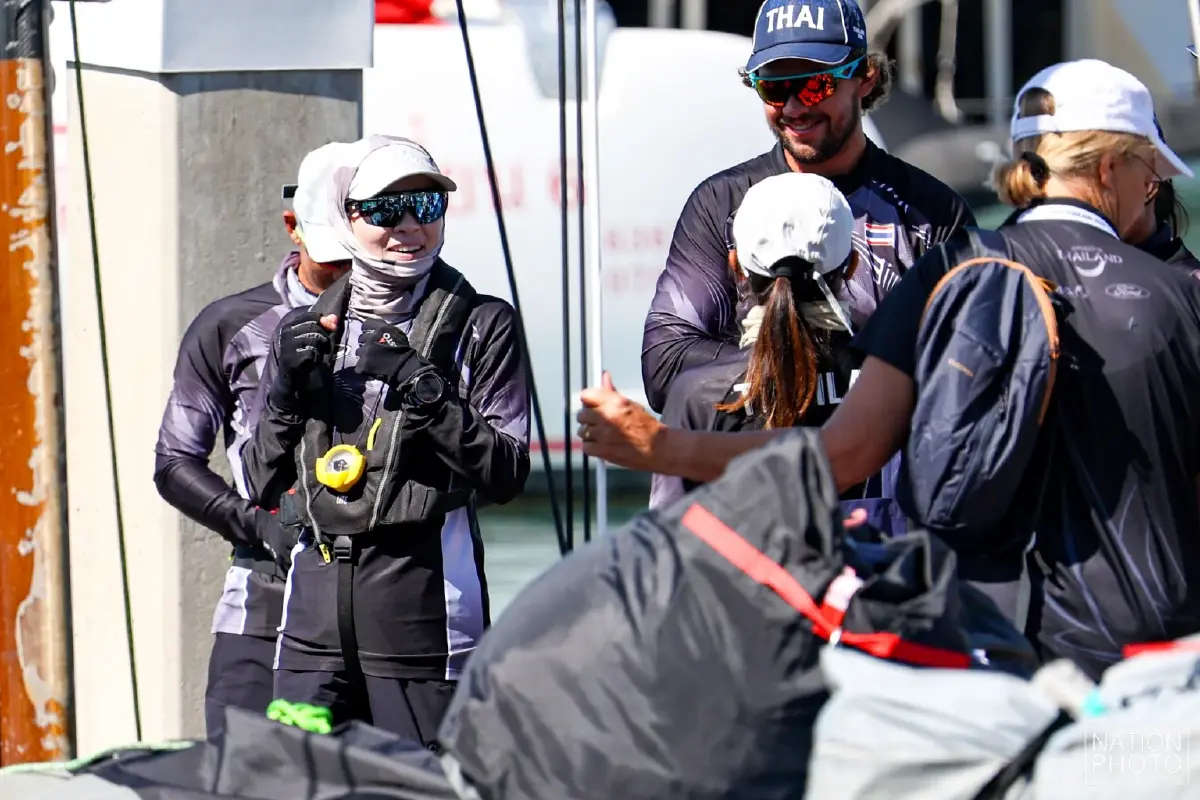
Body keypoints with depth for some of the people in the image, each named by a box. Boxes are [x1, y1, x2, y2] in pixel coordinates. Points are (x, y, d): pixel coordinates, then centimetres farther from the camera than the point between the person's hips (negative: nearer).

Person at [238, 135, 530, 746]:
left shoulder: (480, 325, 3)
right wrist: (285, 389, 0)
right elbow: (260, 486, 15)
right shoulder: (305, 331, 15)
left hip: (423, 590, -4)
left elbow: (507, 475, -5)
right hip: (317, 591, 4)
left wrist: (422, 388, -14)